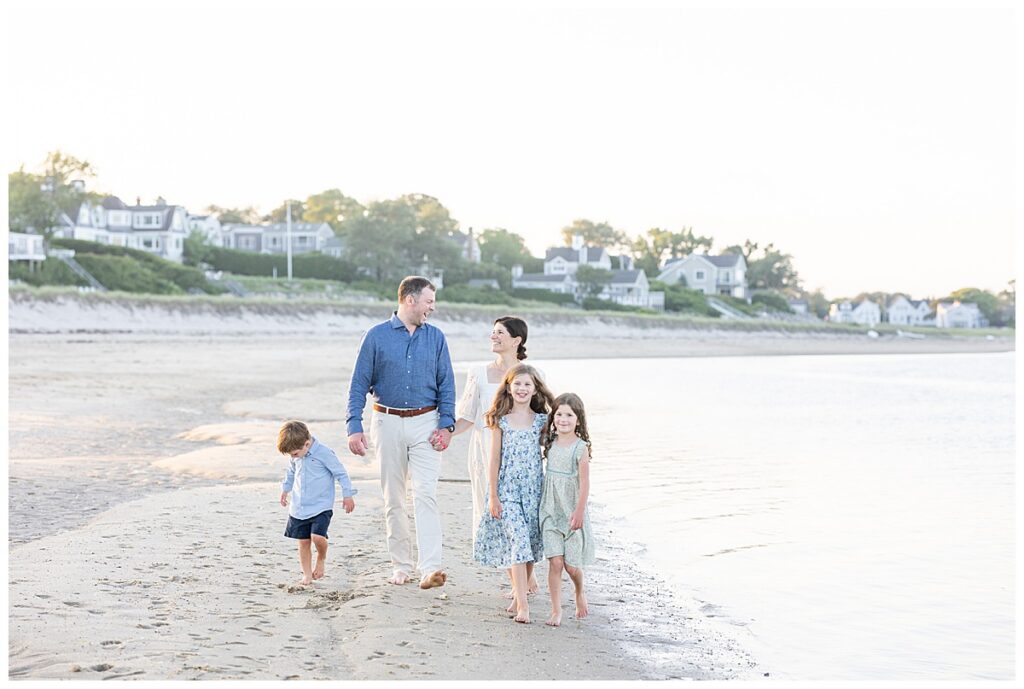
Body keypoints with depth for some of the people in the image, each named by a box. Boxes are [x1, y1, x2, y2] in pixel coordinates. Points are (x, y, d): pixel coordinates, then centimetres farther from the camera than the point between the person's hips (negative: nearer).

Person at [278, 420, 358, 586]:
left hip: (321, 507, -5)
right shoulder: (295, 457, 3)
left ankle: (321, 558, 10)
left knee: (318, 536, -20)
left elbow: (341, 473, -9)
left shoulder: (324, 453, -16)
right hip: (298, 508, 5)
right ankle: (307, 574, 17)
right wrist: (286, 489, 30)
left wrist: (347, 495, -7)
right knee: (303, 541, 5)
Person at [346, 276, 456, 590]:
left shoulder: (436, 338, 5)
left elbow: (446, 384, 6)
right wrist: (354, 427, -9)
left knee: (425, 495, -12)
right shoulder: (376, 336, -1)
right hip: (388, 423, 0)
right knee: (393, 499, 7)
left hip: (425, 424, 0)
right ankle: (401, 565, 19)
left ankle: (430, 568, -19)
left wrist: (446, 425, -5)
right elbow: (359, 384, -1)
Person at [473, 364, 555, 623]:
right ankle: (522, 604, -13)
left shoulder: (541, 421, 4)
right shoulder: (501, 421, 0)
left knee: (529, 542, 7)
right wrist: (493, 495, -3)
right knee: (517, 540, -12)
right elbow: (495, 459, 0)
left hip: (533, 488, 3)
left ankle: (519, 594, 23)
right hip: (507, 488, -2)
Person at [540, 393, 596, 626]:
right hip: (551, 511, 3)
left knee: (571, 564, 3)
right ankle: (556, 610, 1)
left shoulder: (580, 448, -9)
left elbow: (584, 484, -11)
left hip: (572, 512, -3)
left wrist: (579, 512, -14)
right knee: (555, 561, -6)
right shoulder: (550, 443, 5)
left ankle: (580, 593, 33)